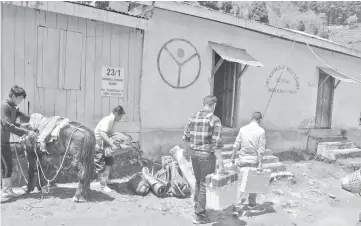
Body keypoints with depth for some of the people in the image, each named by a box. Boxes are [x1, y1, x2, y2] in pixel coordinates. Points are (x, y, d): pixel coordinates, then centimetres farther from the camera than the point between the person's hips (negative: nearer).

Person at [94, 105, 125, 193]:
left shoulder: (112, 120, 5)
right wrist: (112, 145, -36)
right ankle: (103, 185, 7)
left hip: (103, 144, 10)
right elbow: (103, 134, -36)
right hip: (97, 144, -10)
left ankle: (105, 179, 27)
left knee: (110, 160, 16)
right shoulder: (107, 120, -24)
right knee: (100, 165, -2)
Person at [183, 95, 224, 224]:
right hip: (207, 156, -5)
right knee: (205, 185, 7)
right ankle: (199, 216, 16)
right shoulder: (215, 120, -13)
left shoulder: (193, 117, 3)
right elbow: (216, 143, -18)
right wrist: (220, 163, -15)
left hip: (194, 154, 6)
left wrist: (189, 151, 23)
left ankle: (197, 207, 37)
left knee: (198, 182, 23)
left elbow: (185, 137, 8)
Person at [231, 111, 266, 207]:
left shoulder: (243, 129, -2)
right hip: (254, 161, -1)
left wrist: (233, 157, 10)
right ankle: (251, 202, 23)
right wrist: (260, 163, -9)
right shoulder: (261, 131, -7)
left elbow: (236, 145, 0)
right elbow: (261, 149, -10)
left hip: (243, 160, 1)